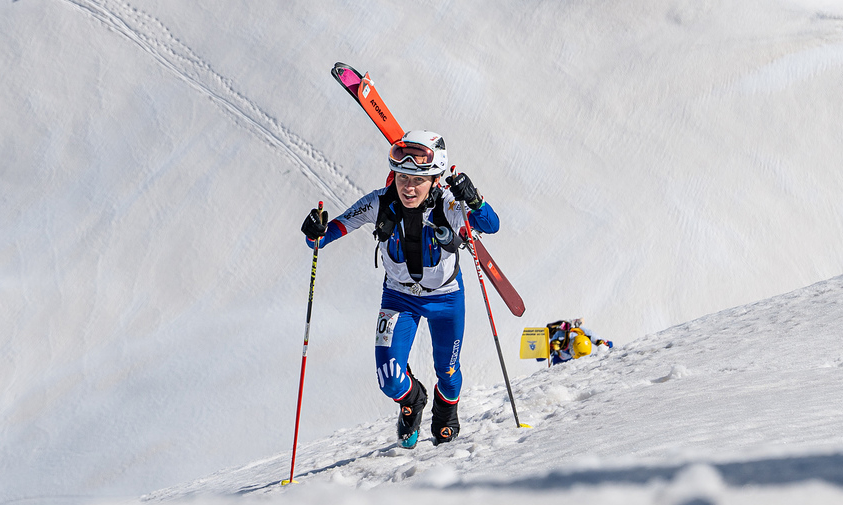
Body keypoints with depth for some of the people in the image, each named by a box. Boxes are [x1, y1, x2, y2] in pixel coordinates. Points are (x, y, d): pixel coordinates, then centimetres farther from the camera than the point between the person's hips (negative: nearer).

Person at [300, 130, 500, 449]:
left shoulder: (448, 204, -29)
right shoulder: (380, 204, -26)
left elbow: (491, 226, -36)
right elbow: (336, 229, -20)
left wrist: (473, 201, -55)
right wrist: (317, 234, -42)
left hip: (446, 297, 0)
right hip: (399, 296, 1)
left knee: (447, 374, 17)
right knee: (390, 381, -12)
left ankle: (446, 419, 54)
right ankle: (412, 401, 27)